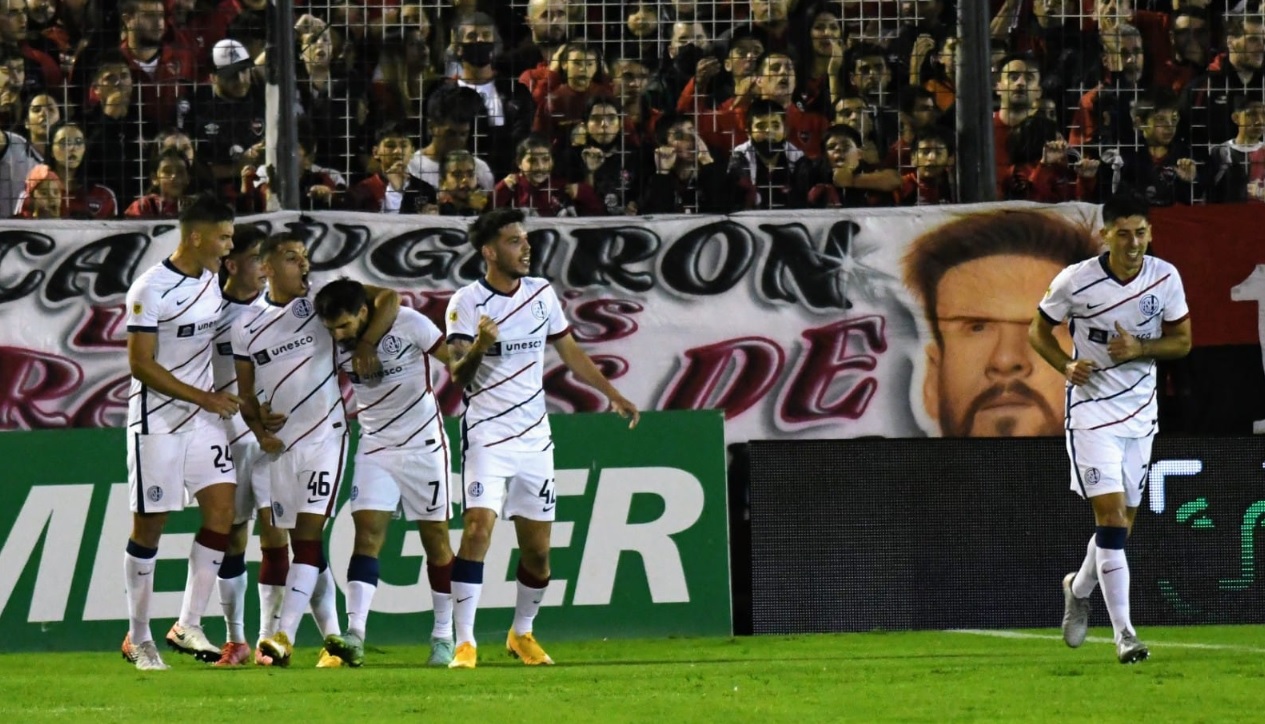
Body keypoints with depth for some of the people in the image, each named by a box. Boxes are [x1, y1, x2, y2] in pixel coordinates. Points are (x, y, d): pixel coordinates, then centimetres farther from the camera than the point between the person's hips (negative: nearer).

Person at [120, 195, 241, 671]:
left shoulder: (211, 279, 8)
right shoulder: (150, 289, -15)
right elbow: (141, 365, -16)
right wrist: (202, 397, -18)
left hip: (203, 416, 7)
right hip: (156, 421, -7)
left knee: (222, 510, -5)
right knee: (148, 525, 0)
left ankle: (189, 626, 0)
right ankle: (138, 639, 10)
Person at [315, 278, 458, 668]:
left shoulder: (409, 324, -15)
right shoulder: (337, 346, -4)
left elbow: (455, 361, -7)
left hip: (424, 445, -2)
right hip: (375, 449, 2)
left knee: (435, 538, 4)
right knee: (367, 534, -12)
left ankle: (443, 636, 15)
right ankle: (354, 635, -22)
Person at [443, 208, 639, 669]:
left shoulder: (542, 293, 6)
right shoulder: (466, 302, -8)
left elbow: (570, 352, 19)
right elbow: (457, 375, -15)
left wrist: (612, 393, 16)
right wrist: (478, 348, -34)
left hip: (534, 437, 5)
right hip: (487, 436, -5)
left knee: (537, 547, 6)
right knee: (477, 528, -20)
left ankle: (522, 634, 27)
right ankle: (465, 643, -18)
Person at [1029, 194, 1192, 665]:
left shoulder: (1165, 277, -4)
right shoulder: (1075, 281, -13)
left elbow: (1182, 340, 5)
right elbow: (1038, 332, 1)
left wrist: (1140, 349, -15)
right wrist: (1067, 366, -18)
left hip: (1140, 412, 4)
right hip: (1091, 410, -4)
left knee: (1122, 523, 13)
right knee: (1111, 515, -15)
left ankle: (1079, 589, 43)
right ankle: (1124, 633, -15)